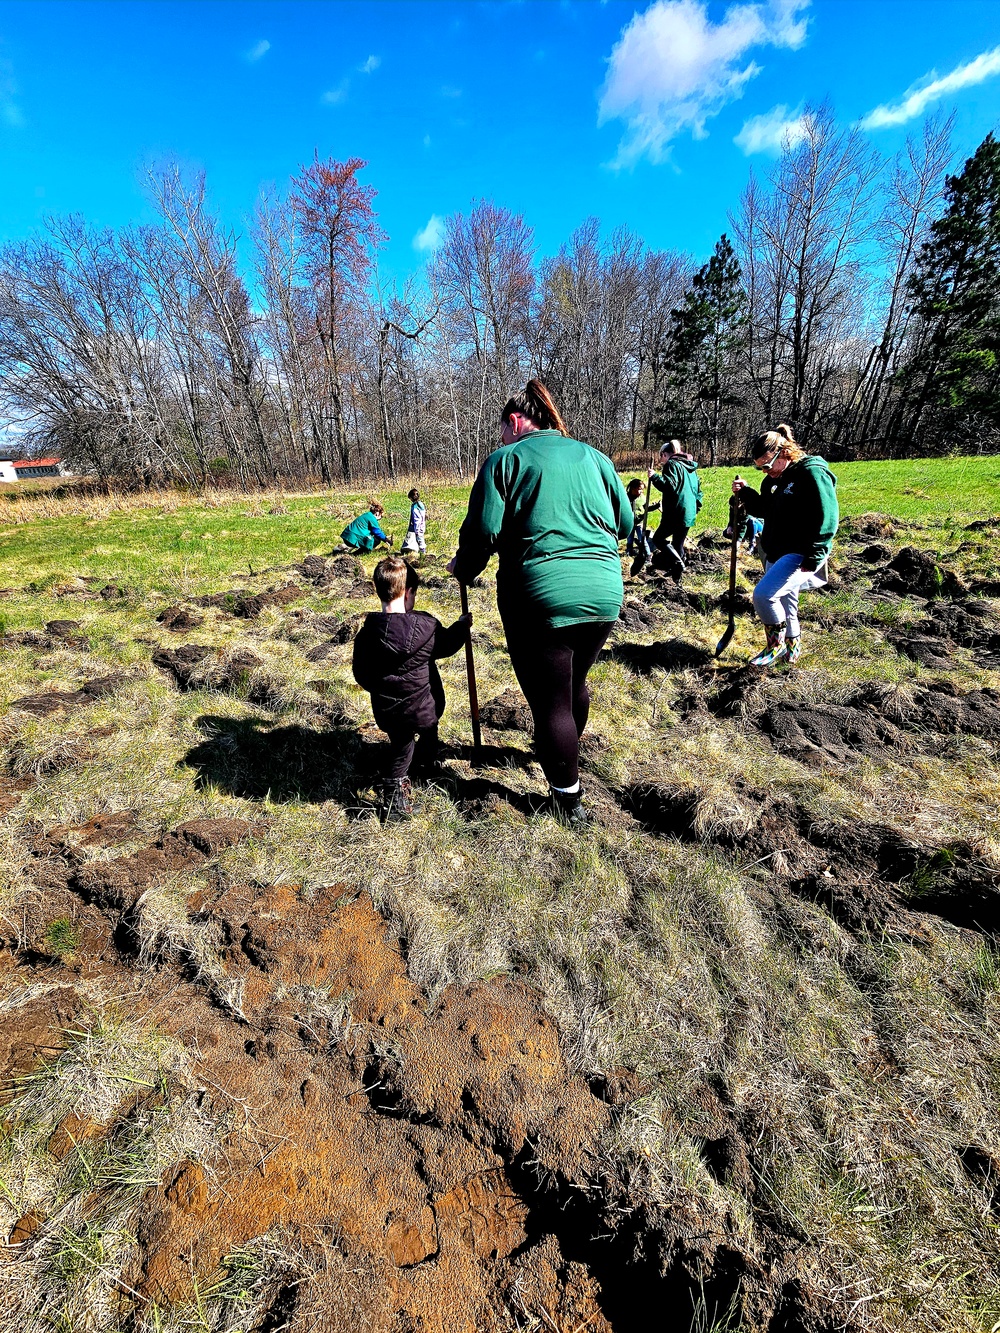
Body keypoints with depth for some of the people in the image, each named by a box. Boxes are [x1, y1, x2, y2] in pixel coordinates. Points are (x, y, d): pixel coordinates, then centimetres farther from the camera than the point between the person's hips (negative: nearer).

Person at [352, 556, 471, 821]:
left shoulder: (366, 633, -9)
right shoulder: (425, 626, -17)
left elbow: (360, 673, 0)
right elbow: (446, 644, 3)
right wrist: (462, 625, 22)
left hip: (386, 711, 2)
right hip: (423, 709, -2)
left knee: (401, 743, 25)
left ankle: (395, 787, 14)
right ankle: (426, 763, 52)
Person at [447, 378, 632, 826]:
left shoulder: (505, 459, 1)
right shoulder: (594, 457, 14)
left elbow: (482, 530, -8)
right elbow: (625, 523, 15)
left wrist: (463, 569, 10)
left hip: (541, 598, -6)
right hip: (605, 594, 6)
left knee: (550, 700, 7)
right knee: (575, 682, 25)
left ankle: (568, 801, 21)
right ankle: (565, 753, 50)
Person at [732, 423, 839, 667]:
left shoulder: (812, 473, -15)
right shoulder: (775, 478, 11)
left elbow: (827, 518, -19)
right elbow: (764, 510, 22)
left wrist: (814, 557, -22)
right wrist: (745, 493, 5)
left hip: (801, 555, -9)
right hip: (776, 553, 9)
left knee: (763, 594, -22)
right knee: (784, 602, 17)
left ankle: (776, 645, 0)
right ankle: (792, 648, 36)